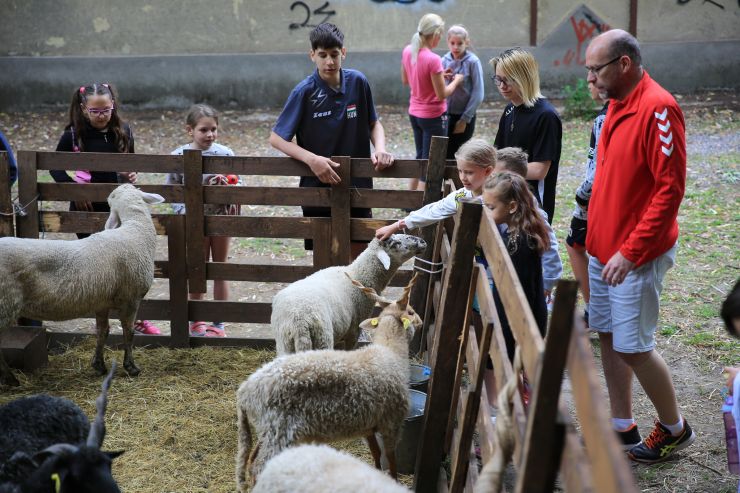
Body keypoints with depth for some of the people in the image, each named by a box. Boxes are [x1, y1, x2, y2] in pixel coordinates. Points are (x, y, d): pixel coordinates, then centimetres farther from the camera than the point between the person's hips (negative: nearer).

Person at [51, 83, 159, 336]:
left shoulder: (123, 131, -1)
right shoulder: (73, 135, -8)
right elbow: (55, 167, 1)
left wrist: (131, 175, -9)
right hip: (86, 208, -2)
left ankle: (136, 317, 15)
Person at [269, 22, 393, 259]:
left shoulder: (358, 82, -4)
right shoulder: (304, 91, -12)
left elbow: (374, 124, 8)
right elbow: (276, 138, -10)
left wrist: (380, 150, -14)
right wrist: (312, 159, -24)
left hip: (358, 185, 2)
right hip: (319, 186, -2)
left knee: (359, 255, 10)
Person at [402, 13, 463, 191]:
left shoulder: (407, 51, -3)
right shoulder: (433, 59, -25)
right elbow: (442, 94, -19)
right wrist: (455, 81, -2)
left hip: (414, 113, 7)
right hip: (433, 116, -7)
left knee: (420, 157, 22)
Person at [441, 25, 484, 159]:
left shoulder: (473, 62, -13)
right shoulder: (445, 60, -1)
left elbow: (478, 94, -11)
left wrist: (465, 119, -11)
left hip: (465, 116, -4)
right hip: (447, 115, 4)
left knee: (455, 154, 3)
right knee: (445, 154, 6)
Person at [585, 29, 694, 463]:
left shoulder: (658, 109, -19)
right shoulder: (618, 104, 9)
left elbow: (671, 188, -22)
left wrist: (630, 251, -23)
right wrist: (597, 236, 13)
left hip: (636, 256, -9)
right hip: (605, 249, 9)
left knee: (633, 347, -1)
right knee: (609, 337, 13)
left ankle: (676, 429, 19)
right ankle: (622, 427, 26)